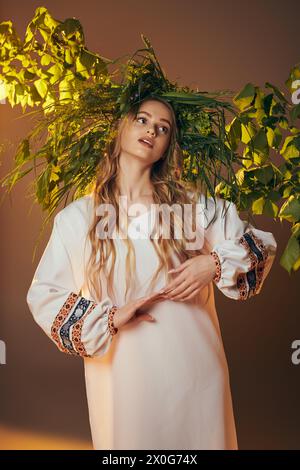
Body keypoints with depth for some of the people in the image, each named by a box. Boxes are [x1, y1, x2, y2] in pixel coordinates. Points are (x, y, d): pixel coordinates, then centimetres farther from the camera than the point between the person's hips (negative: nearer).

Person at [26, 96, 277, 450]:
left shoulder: (194, 206, 0)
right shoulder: (77, 217, -1)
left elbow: (261, 245, 7)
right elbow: (43, 294, 2)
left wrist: (215, 264, -12)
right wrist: (109, 318, -12)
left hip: (194, 371, 1)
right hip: (123, 378, 0)